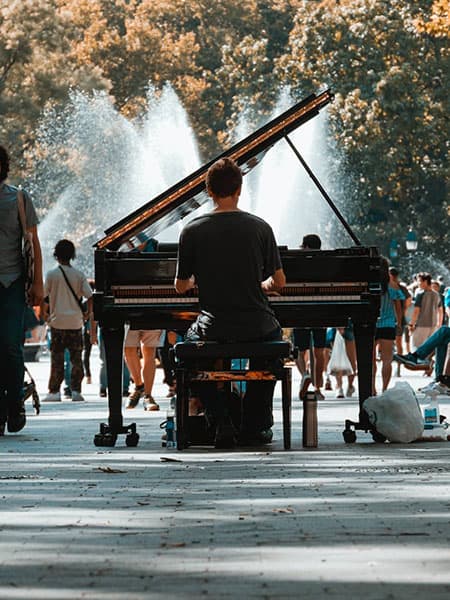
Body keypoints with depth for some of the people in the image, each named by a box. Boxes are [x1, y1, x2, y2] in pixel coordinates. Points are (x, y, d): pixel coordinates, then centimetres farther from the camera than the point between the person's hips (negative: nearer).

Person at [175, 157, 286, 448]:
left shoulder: (193, 231, -7)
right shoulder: (260, 227, -5)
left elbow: (181, 286, 2)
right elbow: (279, 282, 0)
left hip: (214, 329, -1)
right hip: (257, 327, 1)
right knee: (274, 335, 36)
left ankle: (222, 423, 14)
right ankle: (255, 425, 28)